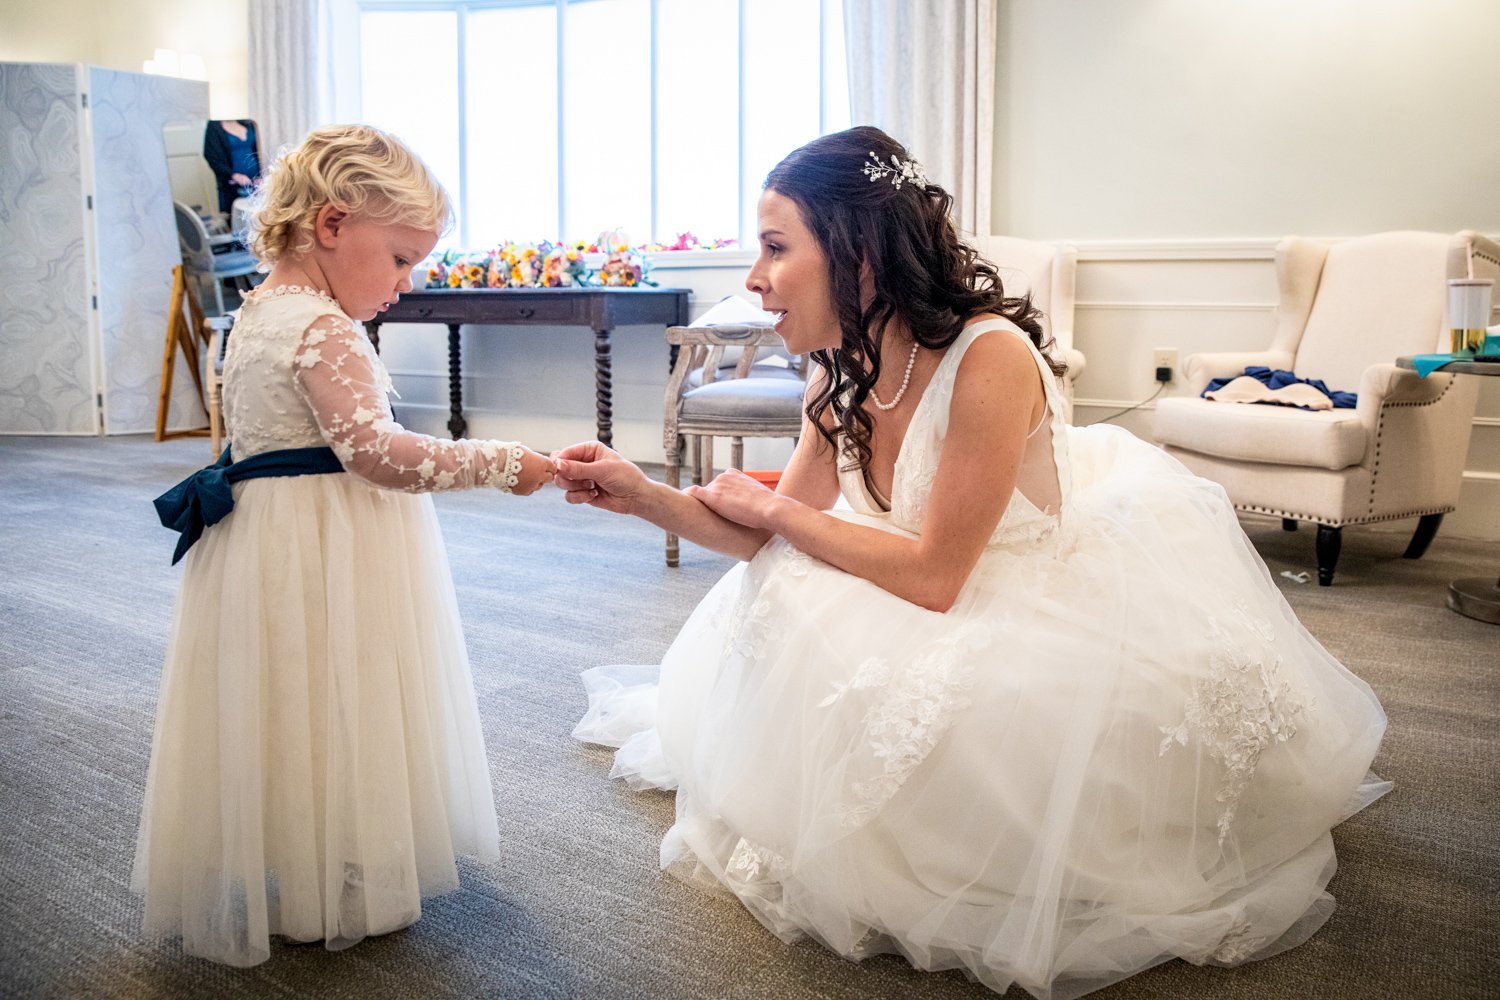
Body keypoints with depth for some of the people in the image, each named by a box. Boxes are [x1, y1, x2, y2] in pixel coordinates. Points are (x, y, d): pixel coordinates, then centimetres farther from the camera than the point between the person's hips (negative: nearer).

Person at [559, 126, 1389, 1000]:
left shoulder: (989, 356, -32)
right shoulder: (841, 376, -8)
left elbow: (934, 576, -28)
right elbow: (776, 539, -5)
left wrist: (774, 509, -19)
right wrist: (642, 495, -17)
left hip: (1072, 591, -7)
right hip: (956, 593, 7)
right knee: (783, 612, -3)